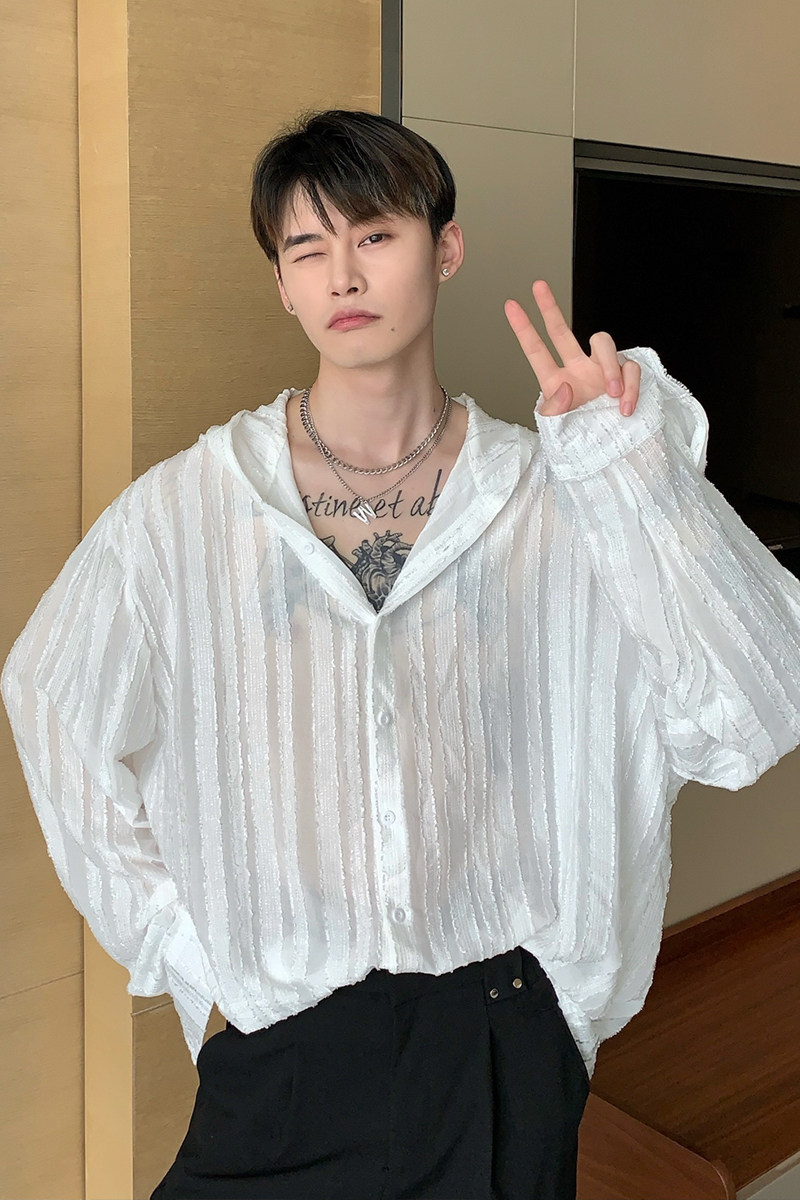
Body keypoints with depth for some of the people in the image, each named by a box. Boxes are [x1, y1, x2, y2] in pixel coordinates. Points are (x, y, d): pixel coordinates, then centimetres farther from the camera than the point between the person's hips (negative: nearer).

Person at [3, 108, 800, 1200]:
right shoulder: (183, 513, -6)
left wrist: (632, 469, -22)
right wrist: (175, 940, 1)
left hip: (505, 1039, 1)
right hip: (282, 1044, 0)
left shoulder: (558, 499, -7)